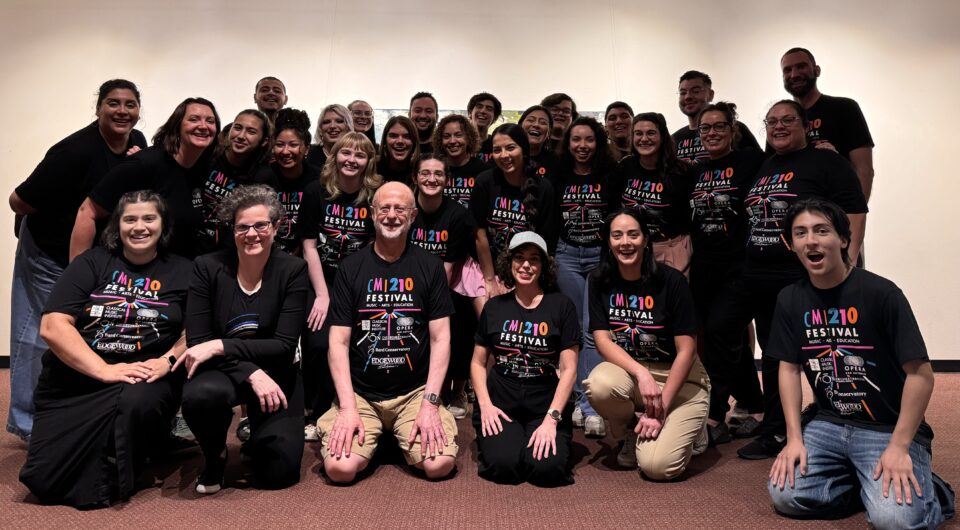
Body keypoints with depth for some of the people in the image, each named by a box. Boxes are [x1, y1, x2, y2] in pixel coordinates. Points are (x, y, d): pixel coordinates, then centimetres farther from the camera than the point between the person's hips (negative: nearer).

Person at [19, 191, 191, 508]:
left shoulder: (181, 272, 8)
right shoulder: (91, 263, 6)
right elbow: (52, 326, -5)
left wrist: (168, 361, -17)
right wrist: (104, 370, -16)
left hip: (144, 380, -1)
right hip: (75, 381, 1)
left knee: (137, 403, -37)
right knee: (44, 480, -13)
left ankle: (117, 482, -7)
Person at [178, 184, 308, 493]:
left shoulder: (292, 270, -11)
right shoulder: (208, 267, -9)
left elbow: (284, 346, -15)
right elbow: (197, 342, -13)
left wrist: (220, 346, -25)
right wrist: (252, 374, -25)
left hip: (274, 375, 0)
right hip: (222, 371, 0)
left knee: (278, 473, -12)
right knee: (200, 395, -36)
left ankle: (256, 437, 26)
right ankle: (215, 456, 0)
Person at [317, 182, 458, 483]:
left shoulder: (430, 267, 3)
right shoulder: (351, 268, 3)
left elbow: (440, 338, -1)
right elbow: (339, 342, -1)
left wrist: (430, 402, -11)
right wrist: (348, 407, -12)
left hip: (415, 391, 0)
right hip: (360, 393, 0)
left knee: (441, 464, -21)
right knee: (340, 467, -22)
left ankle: (399, 436, 13)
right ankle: (374, 437, 13)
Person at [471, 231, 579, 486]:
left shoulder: (561, 305, 0)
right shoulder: (494, 307, 7)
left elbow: (569, 369, -3)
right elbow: (478, 363, 11)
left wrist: (552, 418, -12)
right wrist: (485, 404, -5)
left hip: (546, 406, -1)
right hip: (500, 404, 1)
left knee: (547, 469, -24)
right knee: (503, 465, -24)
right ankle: (488, 439, 11)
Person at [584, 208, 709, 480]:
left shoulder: (671, 280, -15)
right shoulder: (600, 281, -5)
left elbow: (686, 350, -14)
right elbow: (602, 339, -9)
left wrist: (661, 409, -18)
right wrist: (642, 374, -26)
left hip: (680, 380, -3)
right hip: (629, 371, 3)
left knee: (657, 465, -22)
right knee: (599, 384, -33)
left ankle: (686, 430, 15)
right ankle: (632, 433, 2)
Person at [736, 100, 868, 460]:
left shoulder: (826, 162, -3)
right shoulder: (762, 167, 17)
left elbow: (854, 214, -9)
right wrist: (747, 268, 19)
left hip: (810, 281, -7)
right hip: (762, 281, 7)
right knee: (773, 356, 14)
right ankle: (774, 433, 26)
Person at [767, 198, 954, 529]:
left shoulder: (880, 293, -15)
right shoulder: (790, 299, 0)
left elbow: (920, 374, -15)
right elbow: (789, 368, 3)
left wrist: (898, 447, -18)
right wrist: (794, 438, -5)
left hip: (889, 428, -4)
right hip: (830, 424, 4)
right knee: (785, 495, -14)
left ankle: (927, 490, 8)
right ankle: (862, 482, 9)